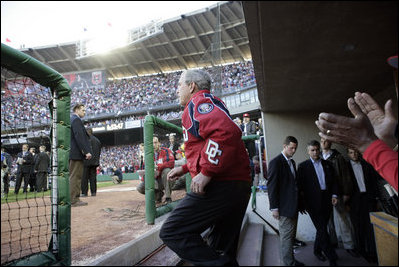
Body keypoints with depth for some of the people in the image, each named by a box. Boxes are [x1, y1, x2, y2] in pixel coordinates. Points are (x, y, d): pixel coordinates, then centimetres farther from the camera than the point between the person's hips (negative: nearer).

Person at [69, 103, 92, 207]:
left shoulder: (71, 120, 20)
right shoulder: (76, 120, -11)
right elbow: (79, 137, -21)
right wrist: (86, 151, -22)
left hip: (71, 153, 11)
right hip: (76, 153, -10)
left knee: (72, 177, 13)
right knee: (75, 177, -7)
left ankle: (73, 199, 20)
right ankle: (74, 200, -3)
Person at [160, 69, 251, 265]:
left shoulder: (199, 101, -4)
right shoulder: (212, 104, 27)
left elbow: (226, 131, -25)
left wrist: (206, 172, -23)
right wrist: (185, 168, 30)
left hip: (220, 185, -10)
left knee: (171, 232, -8)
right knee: (221, 250, 16)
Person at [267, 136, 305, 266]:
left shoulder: (292, 162, 14)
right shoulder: (276, 162, -13)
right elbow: (271, 186, -15)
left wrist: (300, 203, 16)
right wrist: (274, 208, -16)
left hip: (293, 206, 9)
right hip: (284, 207, -8)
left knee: (291, 235, 16)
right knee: (286, 236, -1)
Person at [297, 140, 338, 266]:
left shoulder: (328, 164, 11)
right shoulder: (303, 166, -1)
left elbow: (334, 181, 13)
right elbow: (300, 185, -2)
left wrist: (334, 195, 1)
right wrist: (303, 201, -7)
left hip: (327, 201, 4)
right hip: (314, 202, -4)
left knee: (322, 228, 13)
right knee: (322, 229, -4)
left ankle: (317, 250, 32)